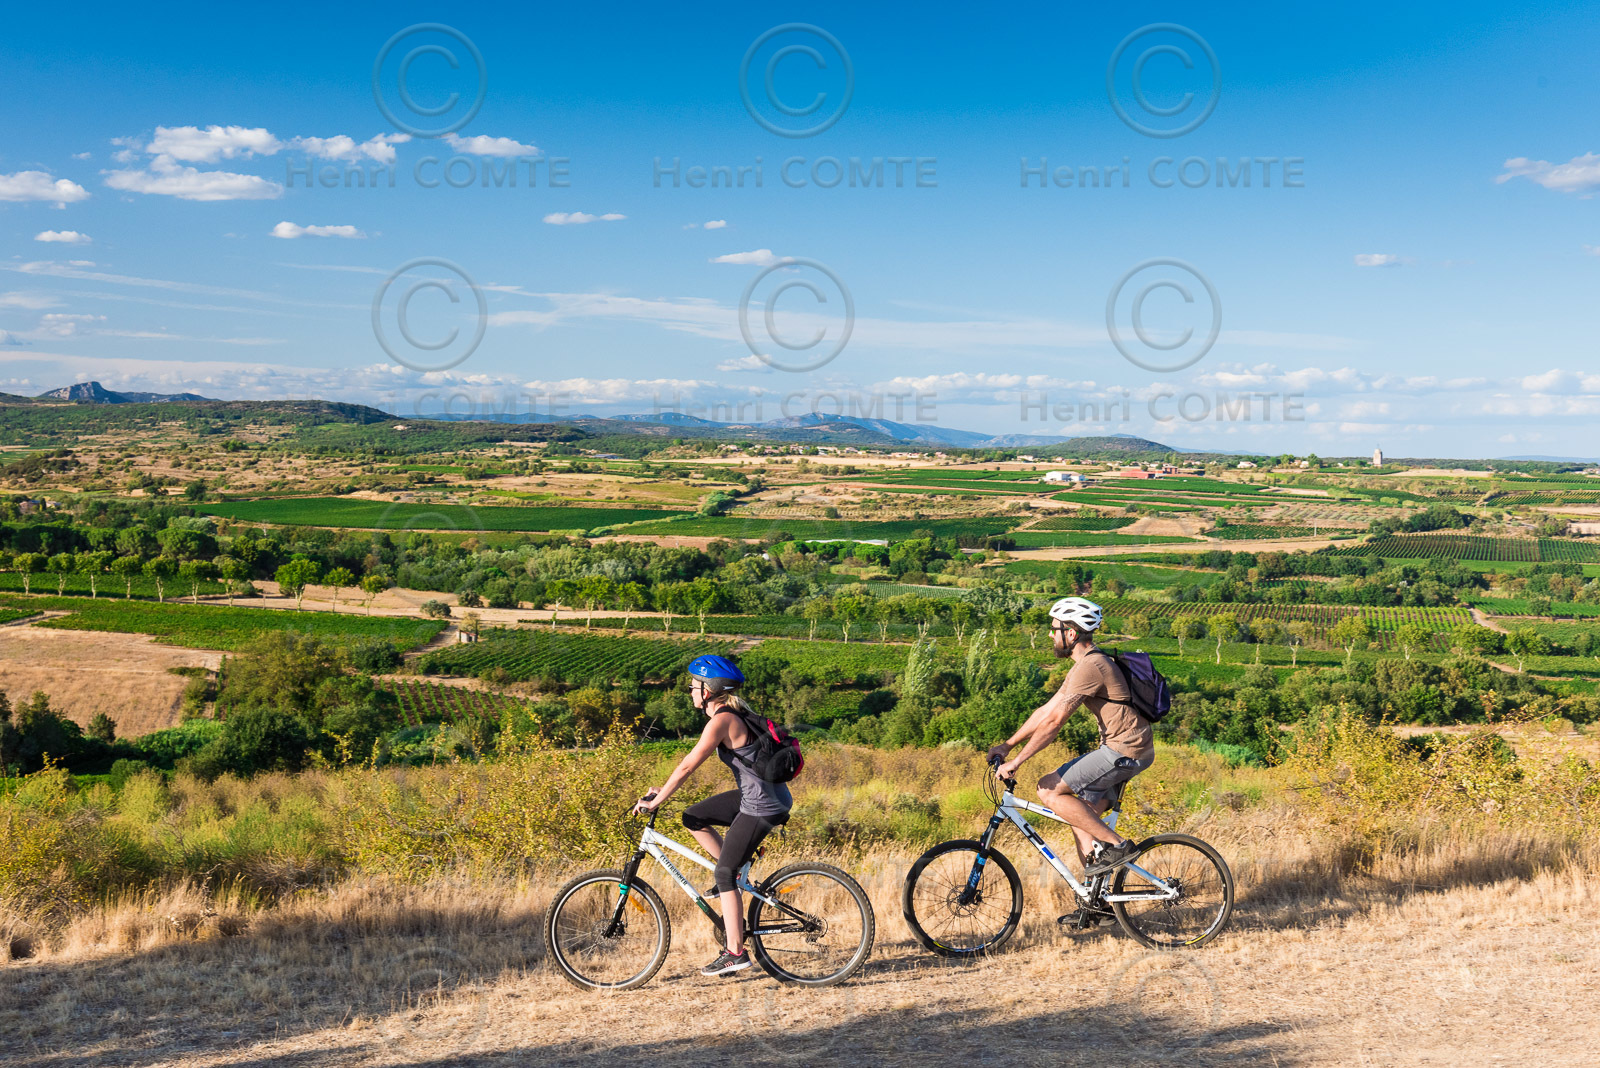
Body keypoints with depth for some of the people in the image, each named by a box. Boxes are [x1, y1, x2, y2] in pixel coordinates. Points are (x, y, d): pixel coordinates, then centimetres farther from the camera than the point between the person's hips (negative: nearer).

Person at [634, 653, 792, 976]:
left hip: (762, 806, -9)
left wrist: (655, 801, -11)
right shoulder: (733, 712, 10)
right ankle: (736, 873, 20)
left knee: (724, 874, -3)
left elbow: (688, 767, -19)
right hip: (754, 793, 9)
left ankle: (735, 953, 1)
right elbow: (691, 759, 18)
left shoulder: (721, 720, -19)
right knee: (693, 817, 13)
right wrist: (664, 789, 17)